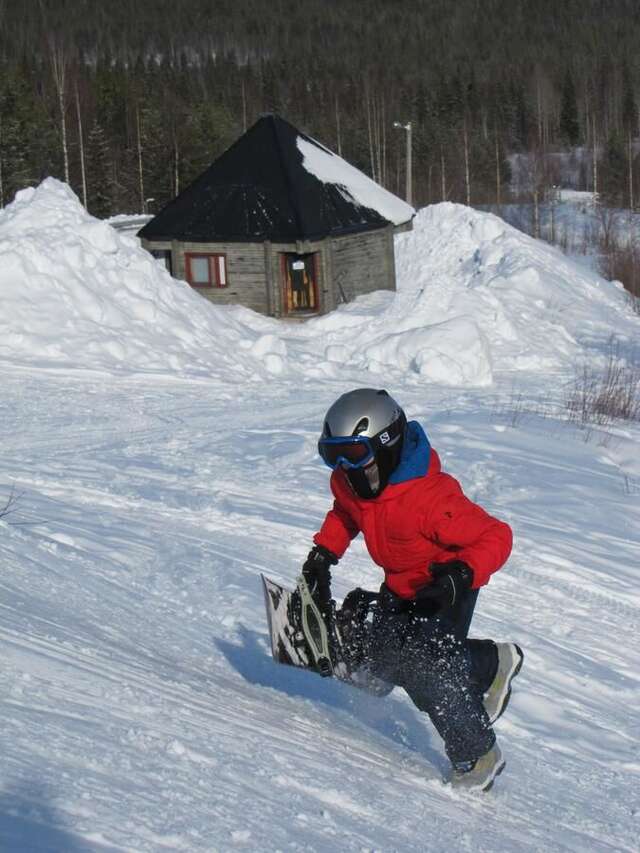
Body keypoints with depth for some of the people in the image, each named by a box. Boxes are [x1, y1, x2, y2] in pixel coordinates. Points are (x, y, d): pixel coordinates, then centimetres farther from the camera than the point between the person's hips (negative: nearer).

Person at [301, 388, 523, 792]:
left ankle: (478, 755, 3)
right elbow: (344, 514, 14)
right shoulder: (348, 483, -13)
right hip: (401, 585, 8)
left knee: (430, 669, -20)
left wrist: (462, 574, -47)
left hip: (448, 587, -8)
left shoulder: (430, 498, -37)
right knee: (383, 658, 1)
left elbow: (496, 536, -31)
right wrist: (324, 552, 0)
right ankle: (492, 663, 19)